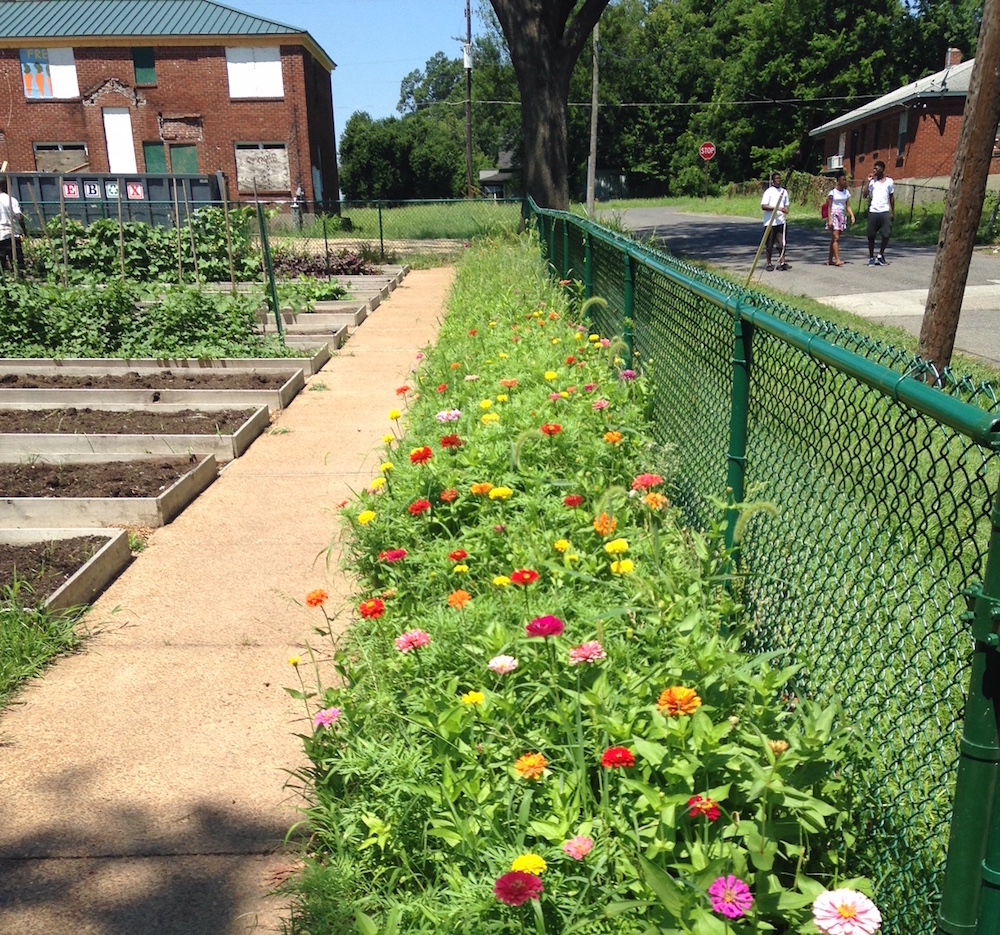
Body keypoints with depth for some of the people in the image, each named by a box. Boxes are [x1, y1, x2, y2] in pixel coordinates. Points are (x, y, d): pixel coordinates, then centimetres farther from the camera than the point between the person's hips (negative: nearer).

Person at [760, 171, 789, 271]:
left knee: (782, 243, -1)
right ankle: (769, 264, 14)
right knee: (769, 245, 3)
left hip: (781, 222, 4)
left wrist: (786, 212, -1)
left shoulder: (784, 192, 13)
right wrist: (777, 208, -20)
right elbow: (763, 206, -13)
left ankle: (782, 263, 3)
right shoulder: (769, 192, -4)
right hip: (770, 222, -4)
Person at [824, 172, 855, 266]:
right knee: (836, 238, -13)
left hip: (842, 216, 6)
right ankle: (837, 259, -16)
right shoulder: (833, 192, -6)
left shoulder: (846, 192, 10)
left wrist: (852, 216, -3)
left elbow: (848, 206, 11)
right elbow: (829, 207, -7)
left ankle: (830, 260, 10)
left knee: (835, 239, 7)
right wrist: (829, 219, -15)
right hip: (834, 215, -6)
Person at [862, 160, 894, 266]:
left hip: (884, 211, 0)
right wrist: (868, 182, -6)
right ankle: (871, 257, 12)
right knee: (871, 236, 2)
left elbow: (891, 197, 13)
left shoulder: (889, 181, 8)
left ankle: (881, 254, 12)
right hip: (873, 211, 0)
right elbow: (864, 195, 0)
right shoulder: (873, 181, 8)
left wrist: (893, 212, 9)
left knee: (887, 234, -6)